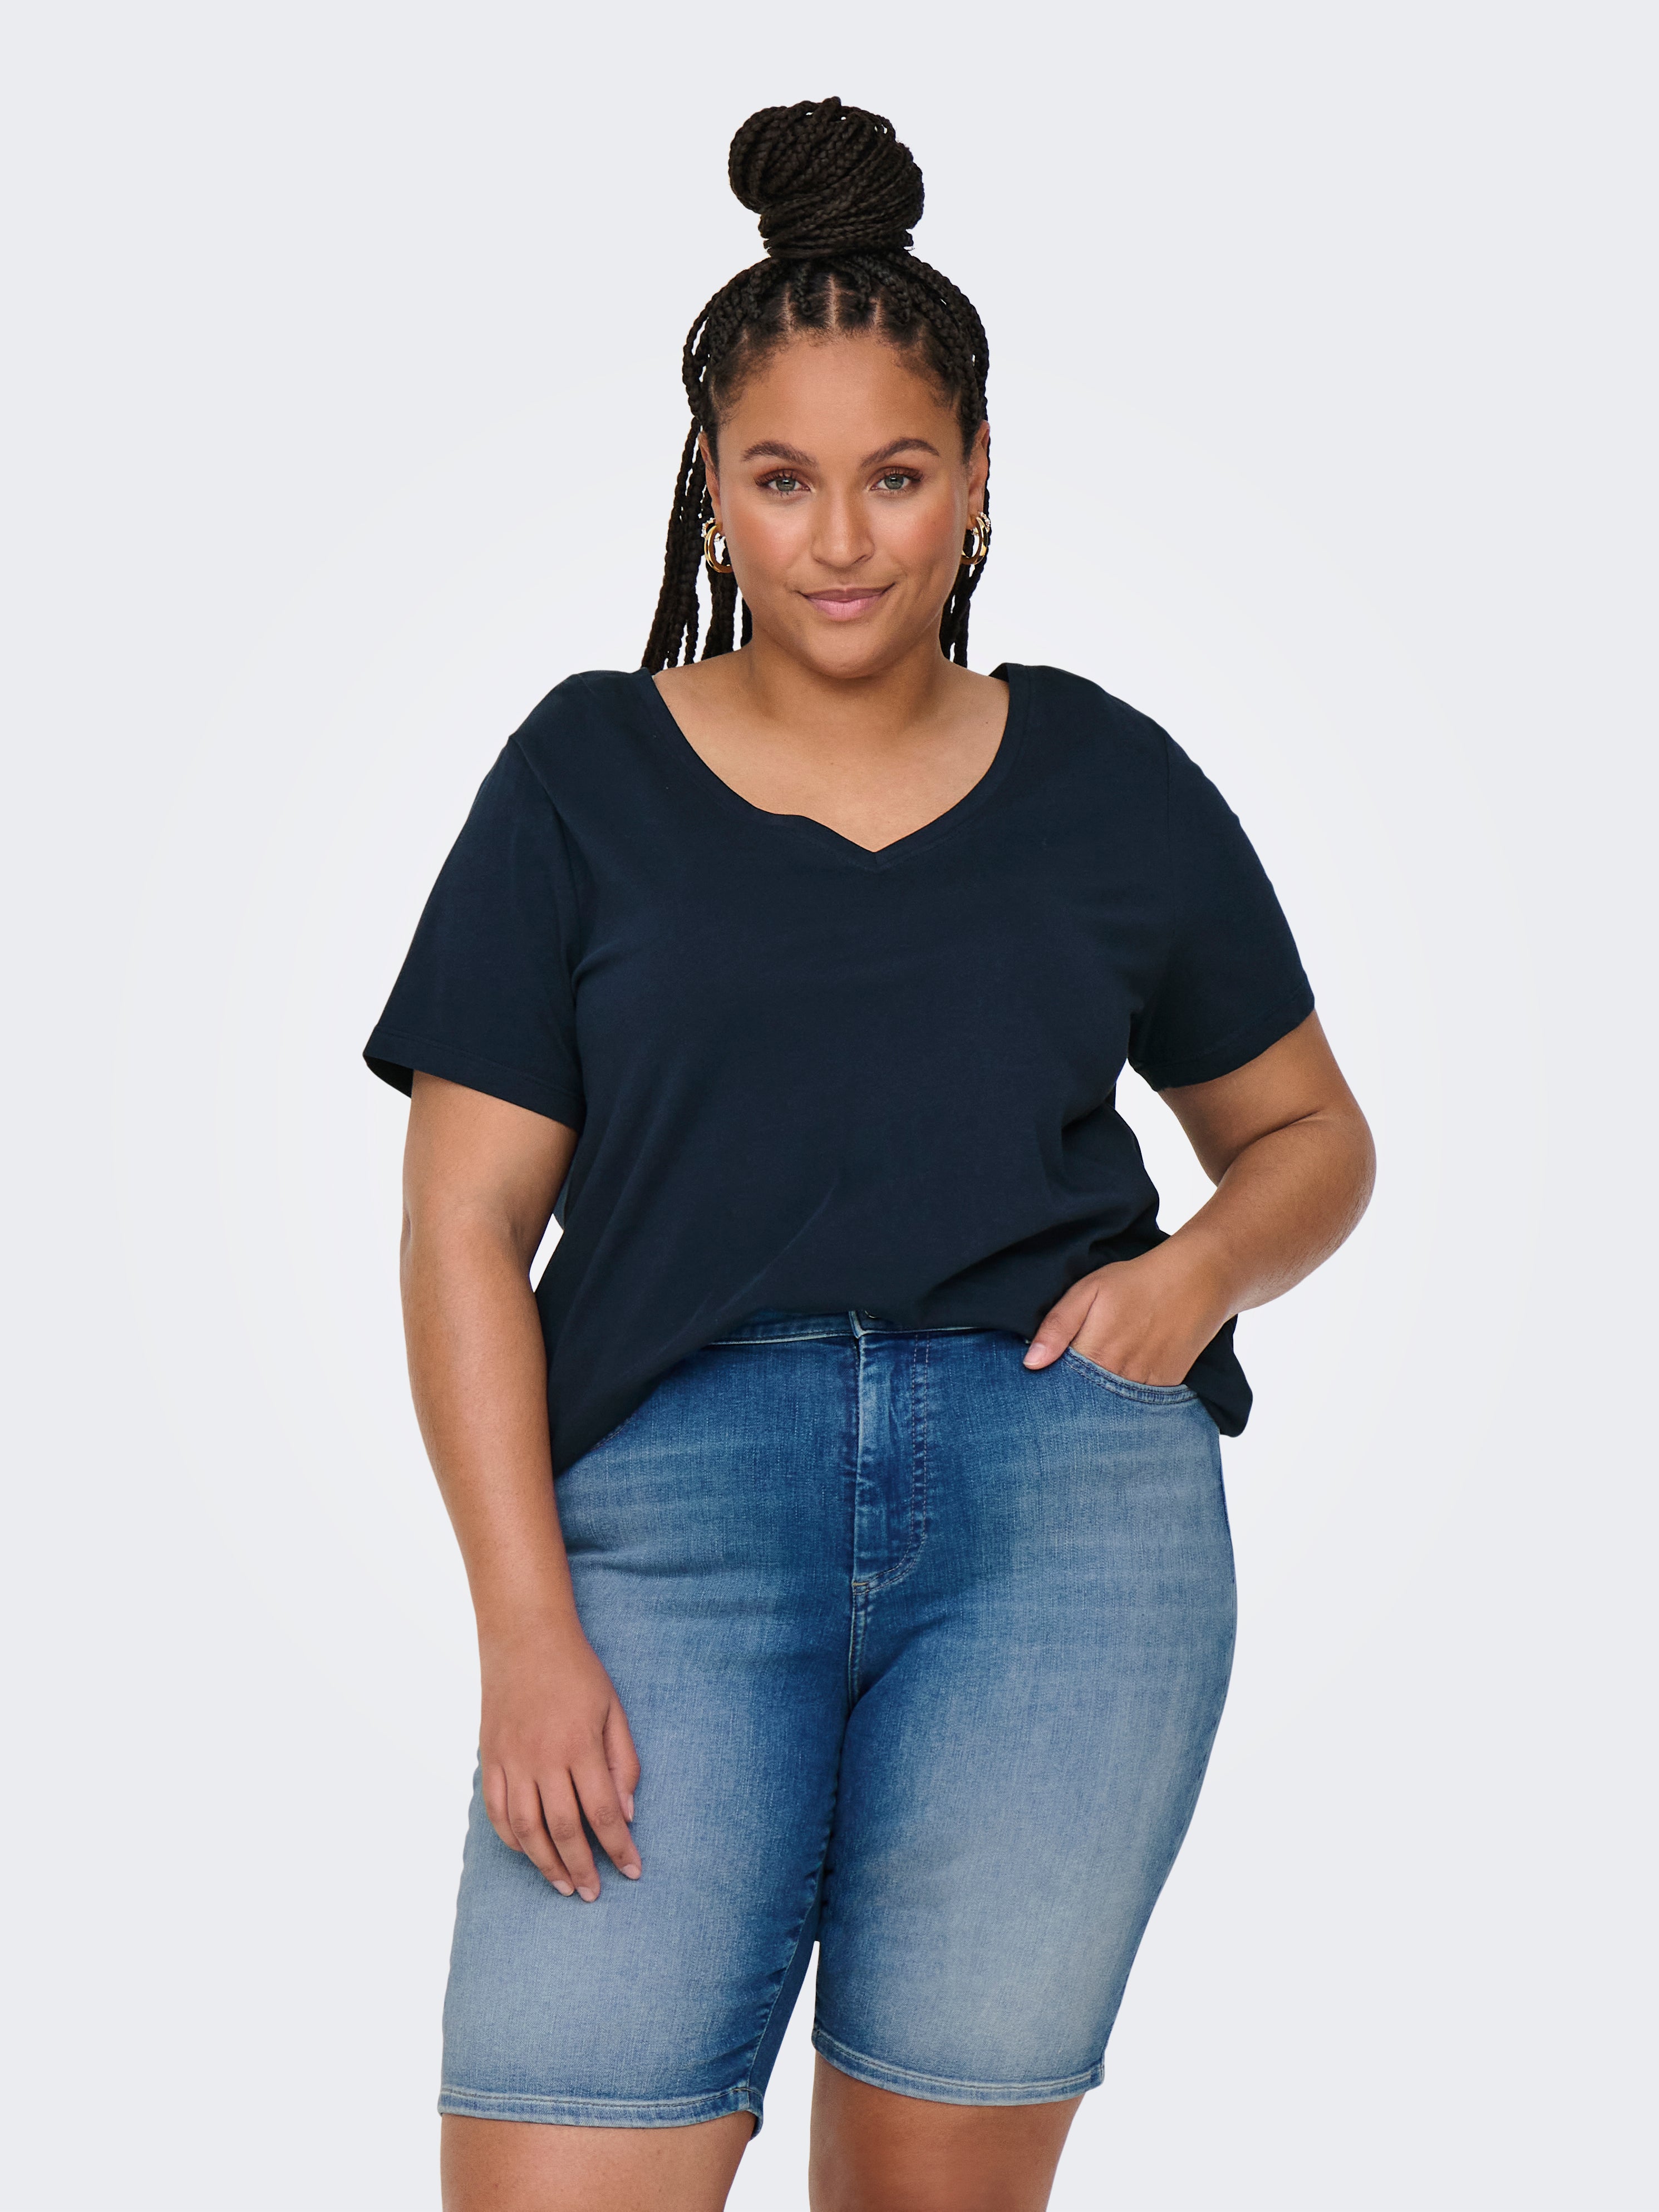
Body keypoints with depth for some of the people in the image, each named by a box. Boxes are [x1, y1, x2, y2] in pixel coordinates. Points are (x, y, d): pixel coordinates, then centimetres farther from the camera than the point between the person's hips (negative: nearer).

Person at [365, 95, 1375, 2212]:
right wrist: (525, 1623, -7)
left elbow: (1310, 1132, 23)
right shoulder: (585, 780, 9)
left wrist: (1202, 1267, 0)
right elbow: (466, 1223, 3)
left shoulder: (1109, 786, 13)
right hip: (670, 1489, -1)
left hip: (1068, 1498, 1)